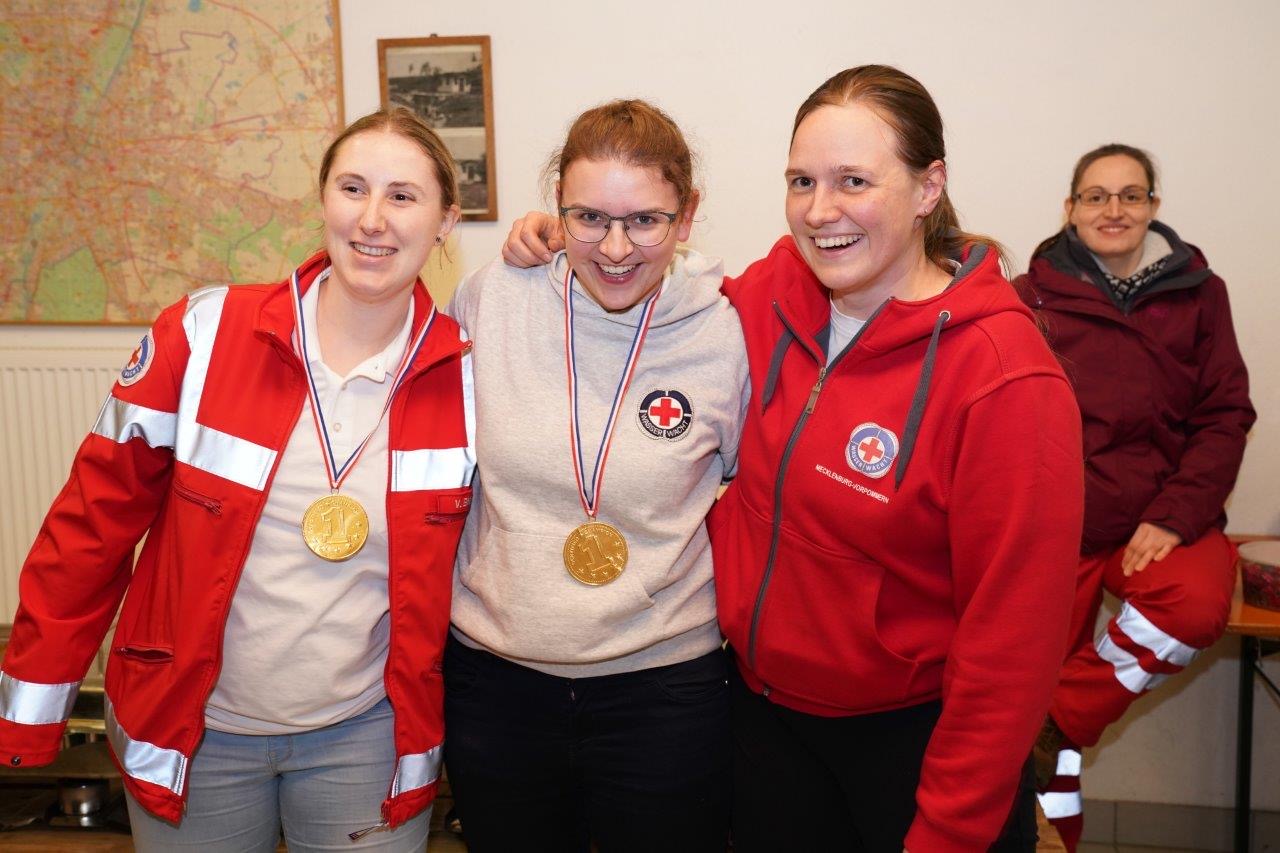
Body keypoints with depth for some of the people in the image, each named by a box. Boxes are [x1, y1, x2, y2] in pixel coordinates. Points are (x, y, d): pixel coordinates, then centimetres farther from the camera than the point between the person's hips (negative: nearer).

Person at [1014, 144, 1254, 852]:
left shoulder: (1197, 293, 6)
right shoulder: (1032, 295, 3)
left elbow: (1225, 417, 3)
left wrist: (1176, 516, -10)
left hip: (1160, 520, 0)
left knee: (1196, 604, -31)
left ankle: (1061, 724, -10)